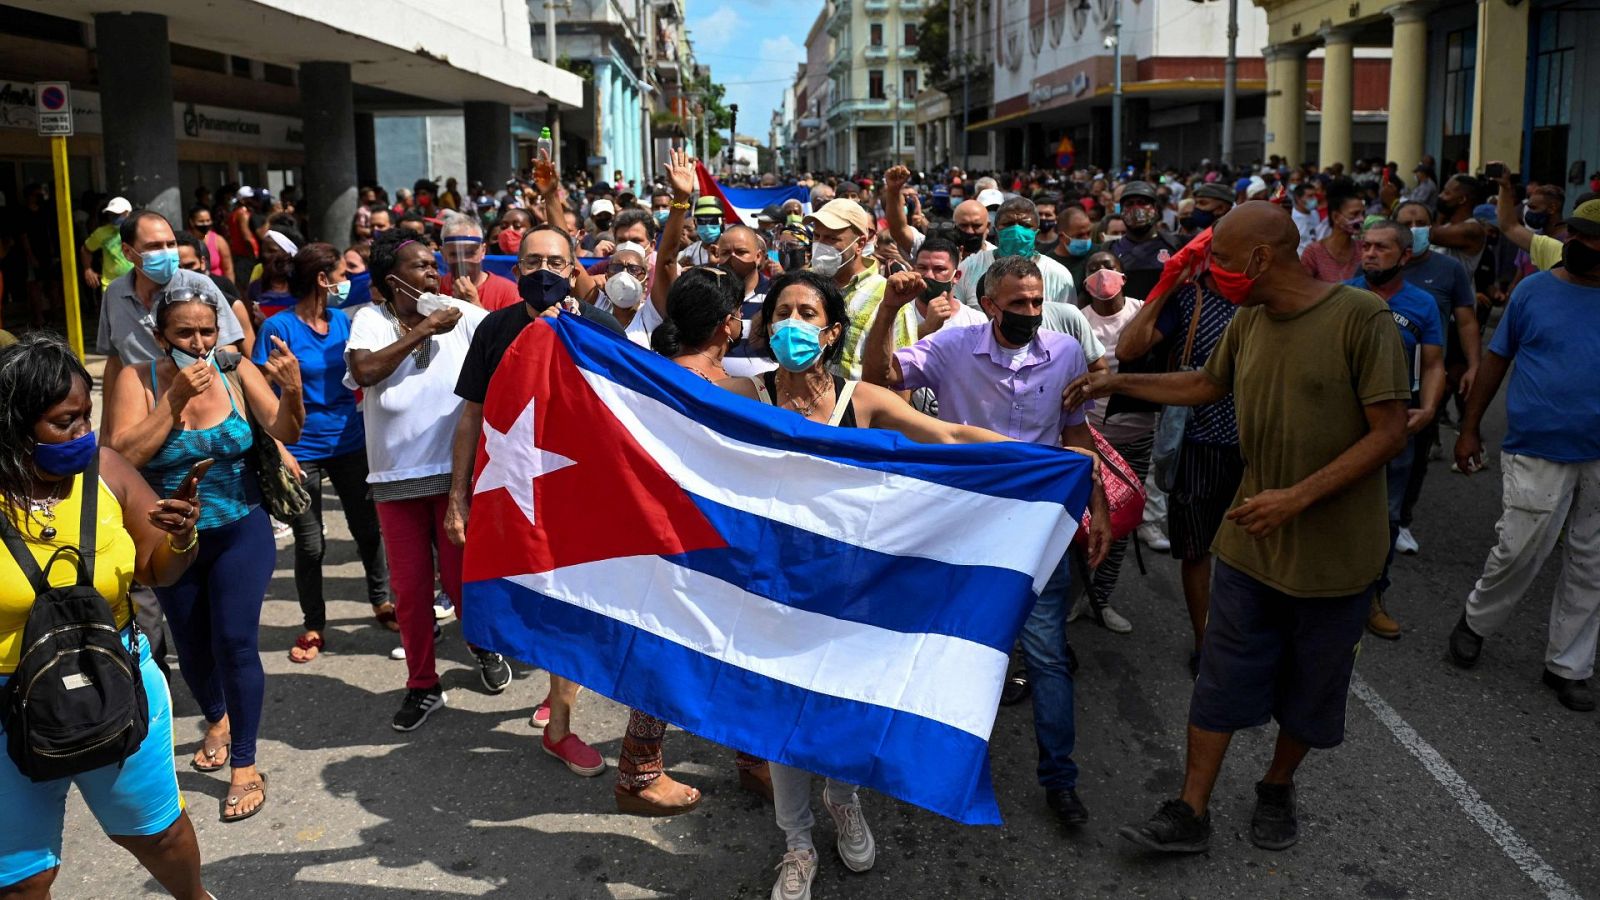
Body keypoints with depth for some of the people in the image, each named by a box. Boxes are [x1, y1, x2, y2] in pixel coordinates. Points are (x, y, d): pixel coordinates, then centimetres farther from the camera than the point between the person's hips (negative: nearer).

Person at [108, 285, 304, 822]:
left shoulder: (237, 372, -10)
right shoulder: (138, 380, -11)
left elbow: (284, 433, -17)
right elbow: (124, 456, -20)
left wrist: (292, 392, -37)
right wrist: (175, 398, -27)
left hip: (241, 534, -1)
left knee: (234, 642, -10)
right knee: (192, 648, 16)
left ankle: (245, 765, 4)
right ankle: (217, 720, 47)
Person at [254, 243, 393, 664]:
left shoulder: (343, 320, 3)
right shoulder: (279, 326, -12)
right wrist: (279, 450, -18)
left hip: (350, 443, 4)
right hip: (303, 451, -4)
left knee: (368, 527, 13)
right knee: (309, 543, 7)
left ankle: (382, 602, 34)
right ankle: (313, 626, 22)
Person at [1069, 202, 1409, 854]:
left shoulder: (1362, 318, -17)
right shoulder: (1248, 322, 2)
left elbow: (1389, 433, -19)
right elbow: (1207, 384, 21)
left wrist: (1297, 496, -25)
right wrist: (1117, 382, 18)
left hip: (1334, 551, -4)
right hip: (1250, 543, 4)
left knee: (1309, 691, 14)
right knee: (1221, 681, 6)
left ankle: (1277, 789, 38)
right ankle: (1190, 813, 14)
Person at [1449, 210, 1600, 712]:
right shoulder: (1534, 290, -2)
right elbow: (1496, 360, 3)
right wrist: (1469, 429, 2)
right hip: (1539, 451, -2)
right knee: (1519, 552, -3)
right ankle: (1476, 622, 26)